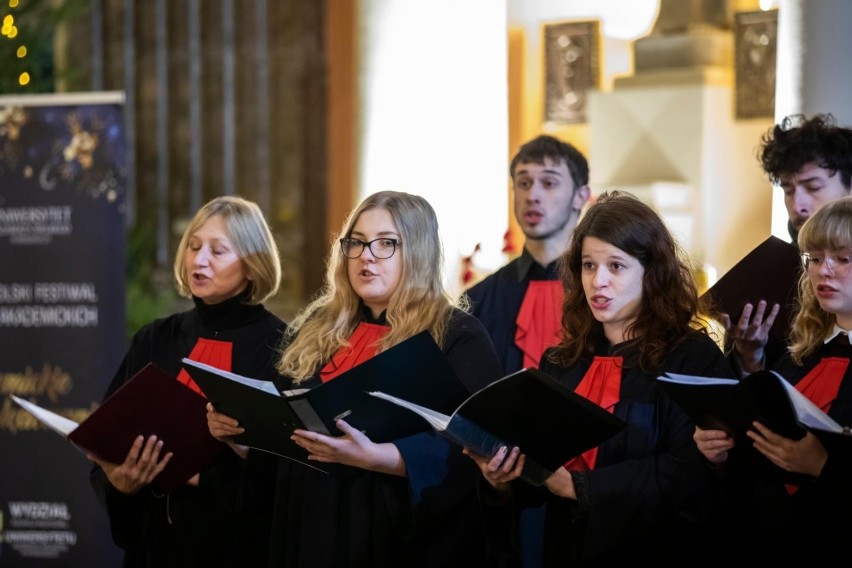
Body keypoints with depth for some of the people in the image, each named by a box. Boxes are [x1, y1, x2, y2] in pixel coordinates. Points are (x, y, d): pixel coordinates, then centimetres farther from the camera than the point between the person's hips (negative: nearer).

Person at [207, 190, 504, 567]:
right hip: (311, 530, 5)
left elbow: (468, 446, -18)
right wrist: (238, 426, -2)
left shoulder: (458, 338, -7)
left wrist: (376, 457, -31)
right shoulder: (315, 330, 11)